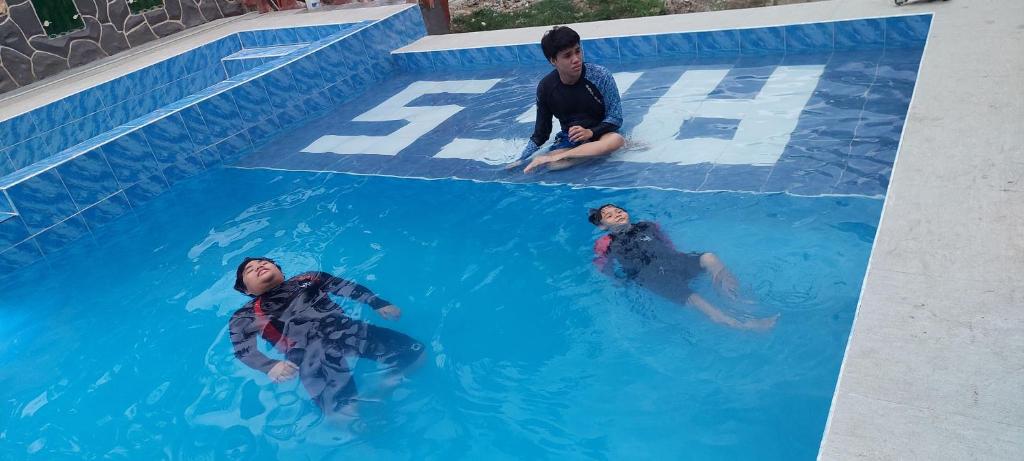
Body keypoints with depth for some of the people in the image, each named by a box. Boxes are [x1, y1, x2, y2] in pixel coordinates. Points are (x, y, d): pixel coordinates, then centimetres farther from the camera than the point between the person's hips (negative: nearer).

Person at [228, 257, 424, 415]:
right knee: (344, 415, -30)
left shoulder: (307, 279, 30)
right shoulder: (246, 315, 21)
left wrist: (378, 304, 7)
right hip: (308, 351, -3)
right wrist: (270, 367, -16)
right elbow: (244, 350, 6)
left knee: (413, 353, -15)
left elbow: (346, 286, 23)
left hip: (345, 329, 4)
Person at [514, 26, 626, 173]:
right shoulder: (546, 87, -4)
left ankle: (551, 158, -39)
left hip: (600, 136, 0)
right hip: (568, 140, 0)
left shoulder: (600, 76, -11)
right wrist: (521, 161, -9)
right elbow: (540, 133, 3)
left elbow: (615, 117, -8)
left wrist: (590, 132, -25)